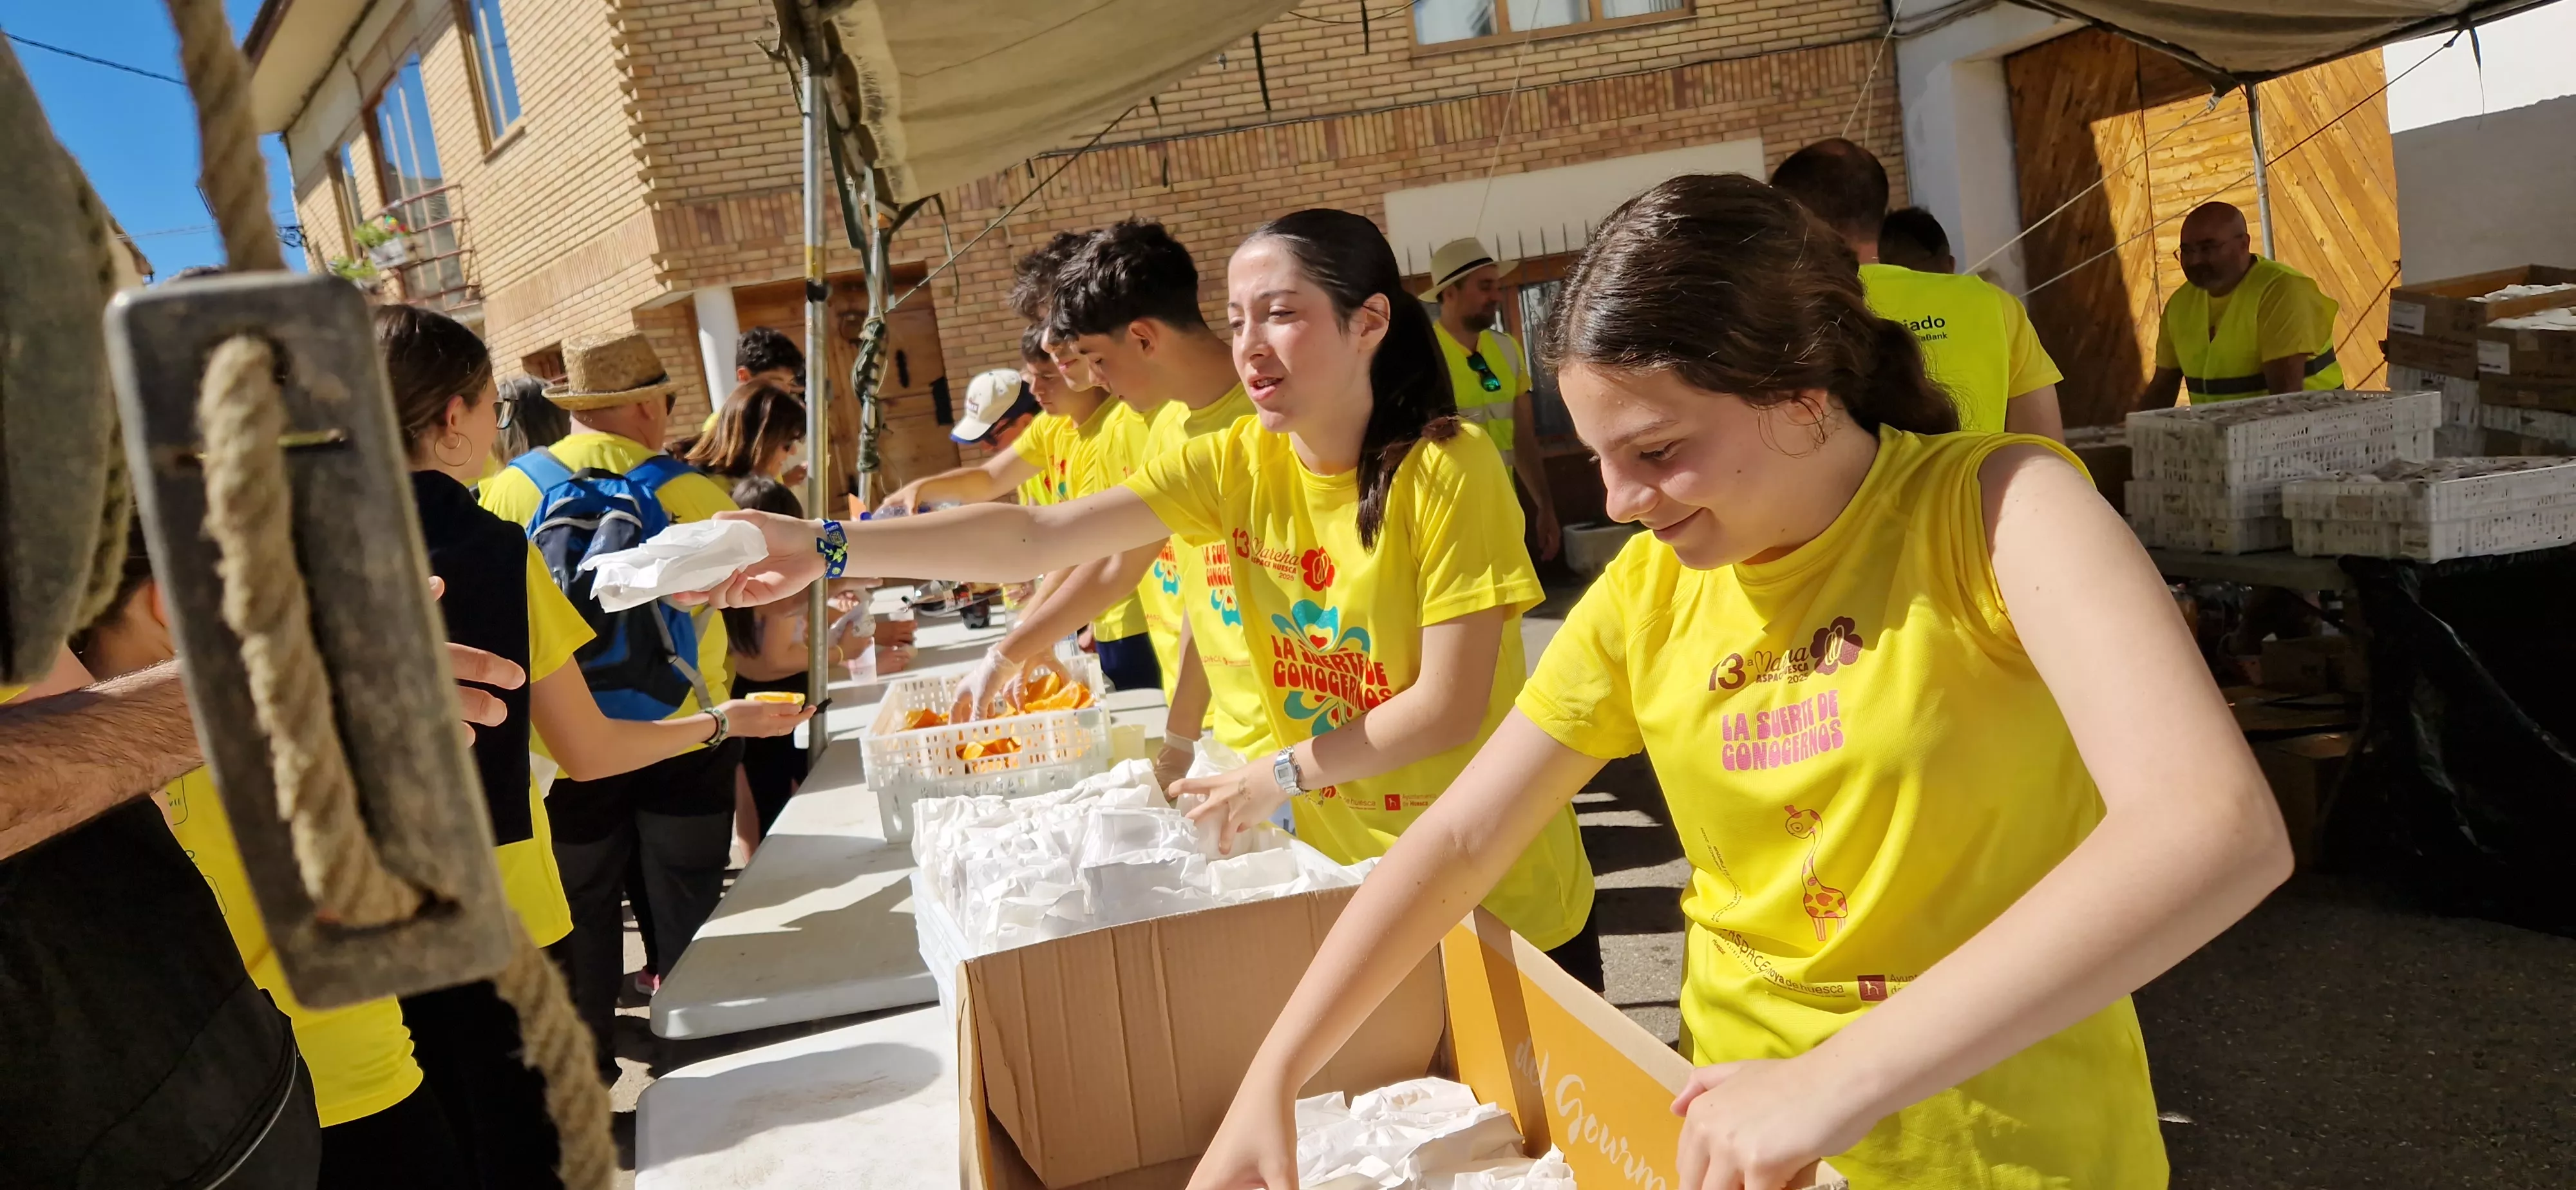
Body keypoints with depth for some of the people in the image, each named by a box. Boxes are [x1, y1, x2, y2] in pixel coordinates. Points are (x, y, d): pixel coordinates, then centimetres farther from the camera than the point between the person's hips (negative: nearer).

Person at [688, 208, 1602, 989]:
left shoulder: (1448, 469, -19)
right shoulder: (1236, 465, -5)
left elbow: (1450, 707, -20)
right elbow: (1036, 535, -16)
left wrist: (1282, 772, -15)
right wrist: (828, 546, -25)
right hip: (1342, 874, 4)